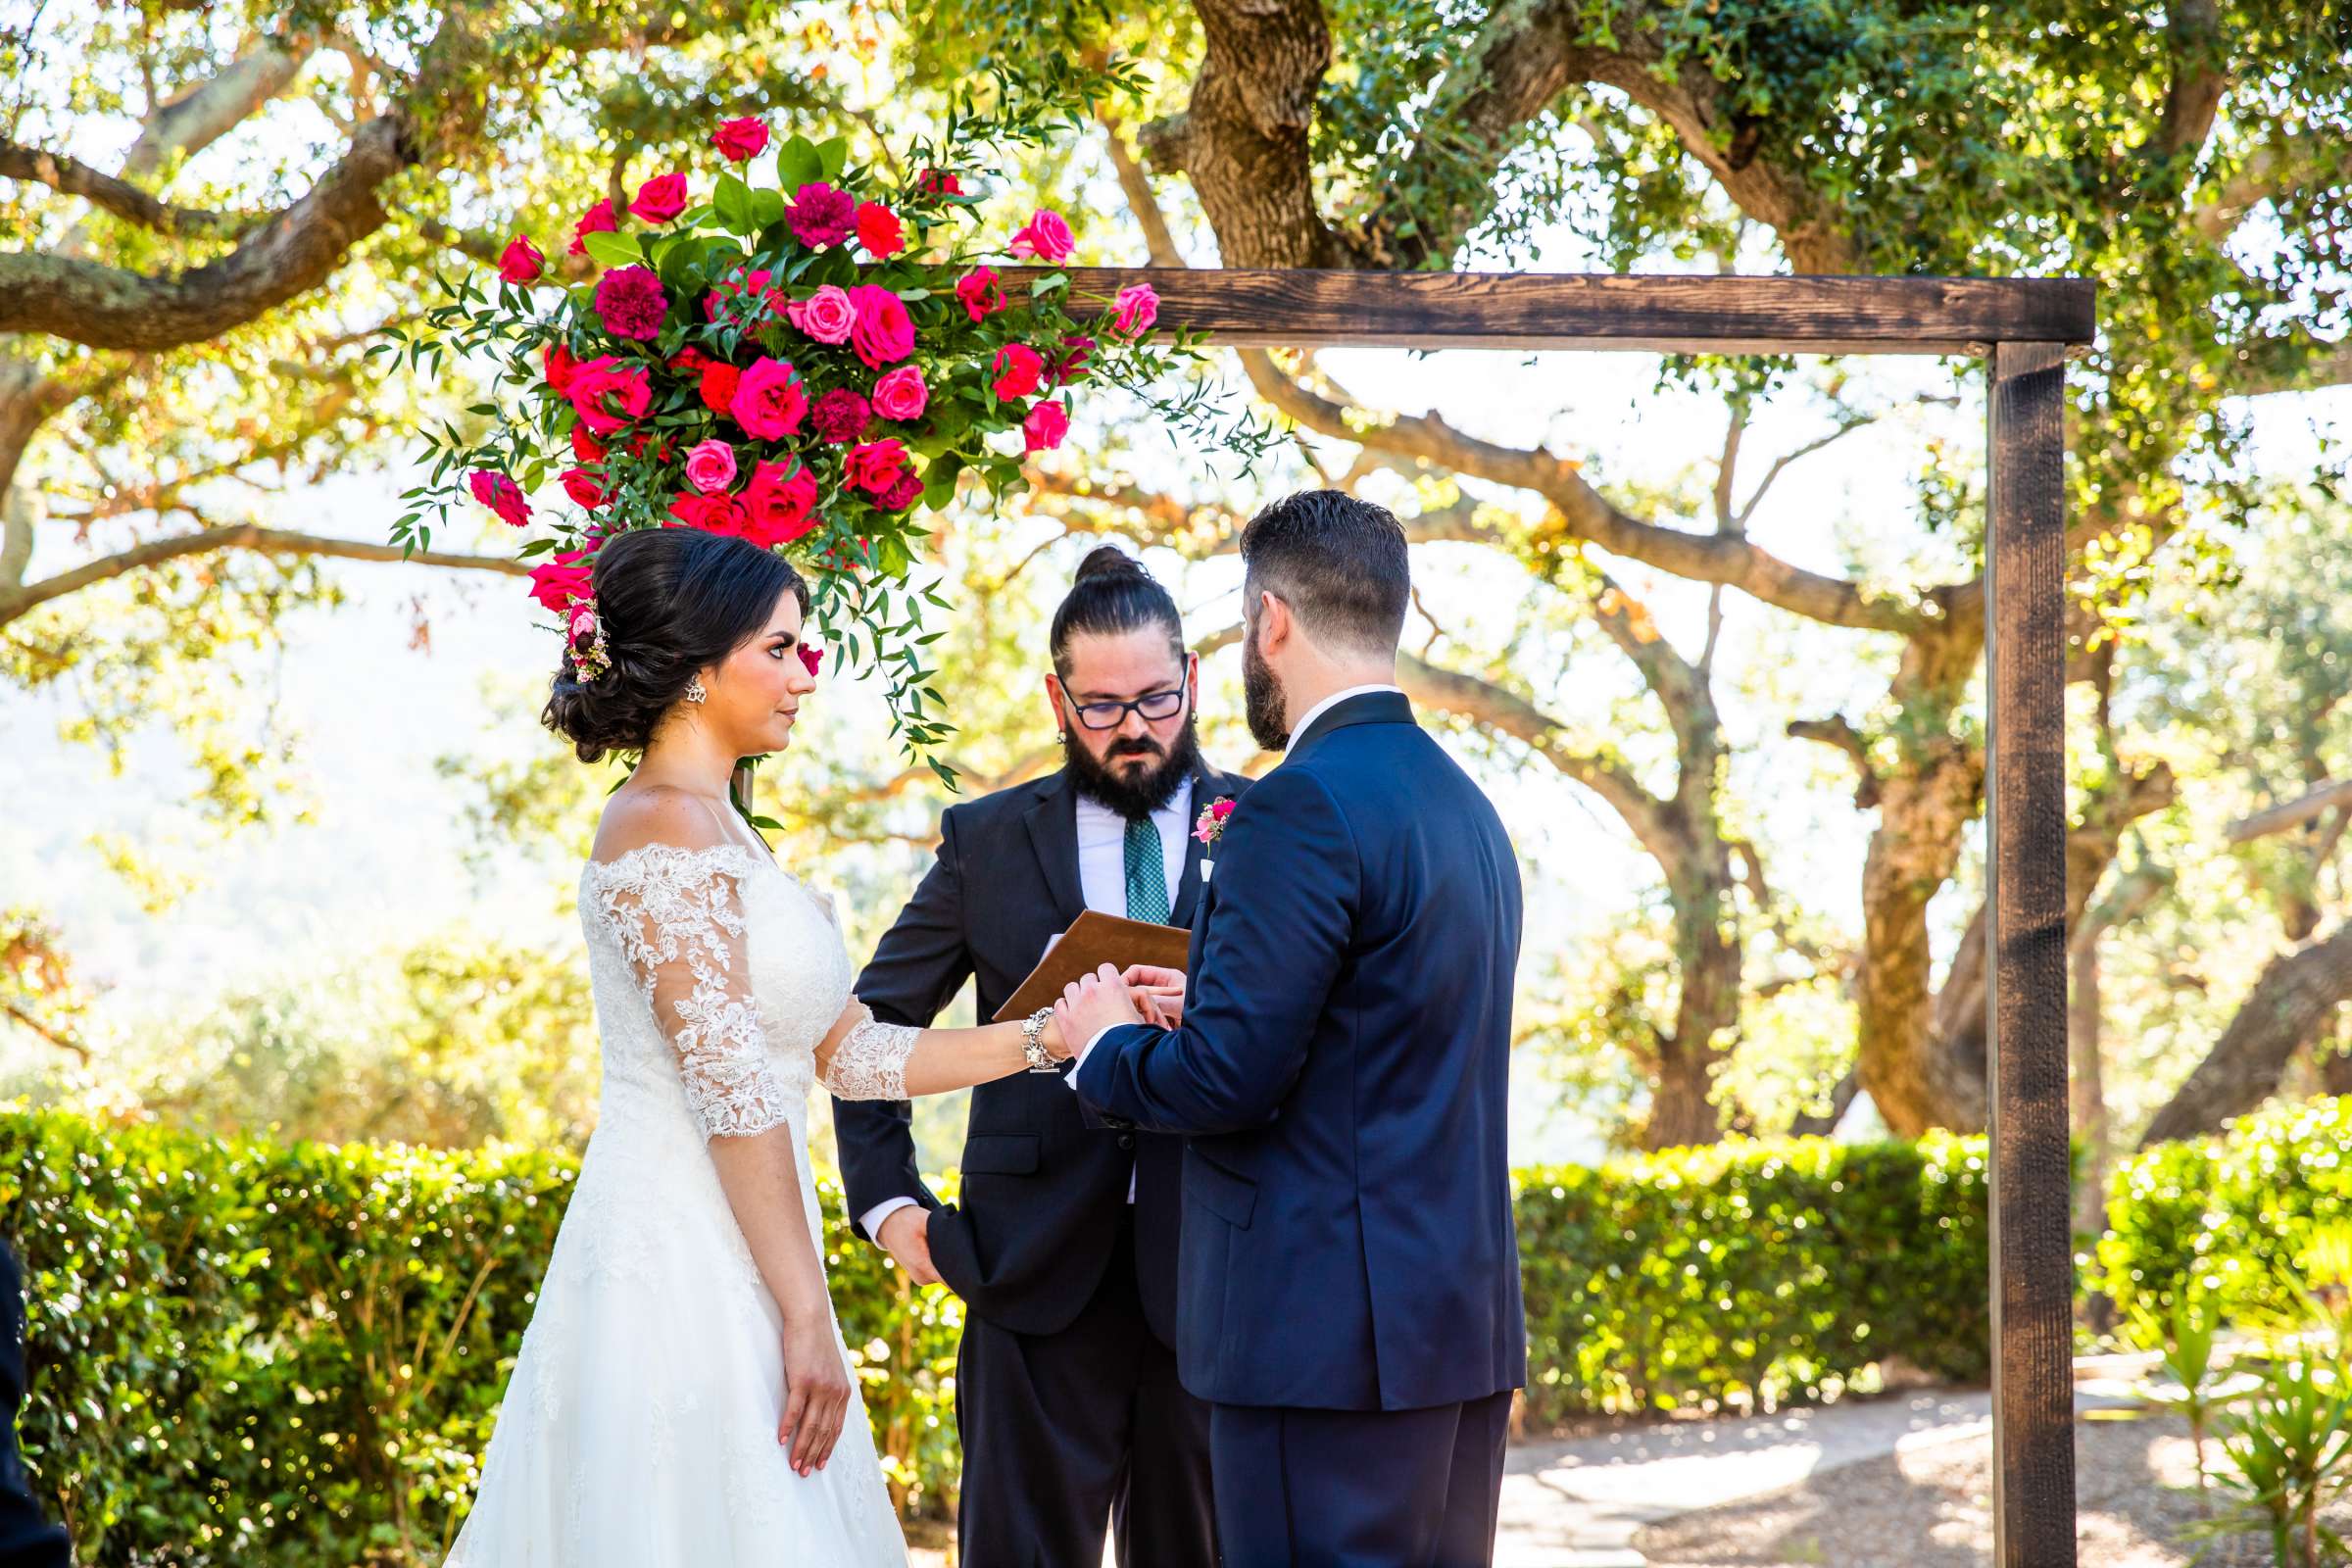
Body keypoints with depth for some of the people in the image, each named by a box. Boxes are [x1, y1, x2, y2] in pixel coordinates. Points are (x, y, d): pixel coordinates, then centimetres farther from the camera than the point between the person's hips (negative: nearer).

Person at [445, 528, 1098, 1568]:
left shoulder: (715, 832, 17)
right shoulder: (667, 828, -12)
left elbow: (850, 1052, 16)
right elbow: (730, 1092, -17)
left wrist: (1048, 1036, 11)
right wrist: (806, 1315, -18)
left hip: (716, 1261, 9)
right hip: (686, 1267, -9)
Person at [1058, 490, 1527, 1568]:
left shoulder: (1301, 808, -15)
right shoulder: (1465, 804, 14)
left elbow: (1227, 1081, -17)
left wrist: (1108, 1044, 2)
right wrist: (1211, 1005, 21)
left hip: (1328, 1331, -9)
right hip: (1466, 1313, 9)